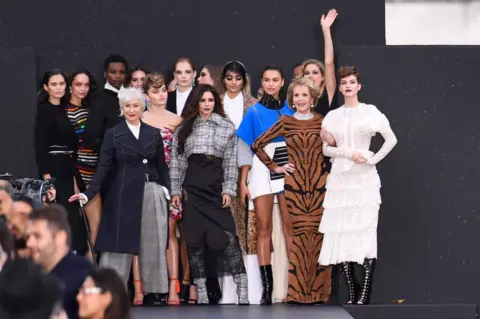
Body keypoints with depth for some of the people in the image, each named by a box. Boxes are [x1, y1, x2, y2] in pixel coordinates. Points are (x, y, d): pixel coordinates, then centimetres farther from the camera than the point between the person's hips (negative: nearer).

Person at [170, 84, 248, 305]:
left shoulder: (227, 127, 8)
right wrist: (175, 190, 2)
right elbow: (177, 161, 10)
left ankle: (242, 290, -10)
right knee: (195, 238, 1)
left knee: (226, 236, -11)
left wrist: (228, 190, -4)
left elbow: (231, 162, 4)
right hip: (192, 186, 2)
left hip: (216, 186, -2)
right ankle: (201, 291, 8)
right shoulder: (184, 128, 12)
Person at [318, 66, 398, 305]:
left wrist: (374, 159, -9)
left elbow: (391, 139, 0)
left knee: (365, 232, -9)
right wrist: (349, 153, -10)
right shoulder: (332, 116, 10)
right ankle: (351, 293, 0)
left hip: (365, 180, -3)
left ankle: (364, 294, -9)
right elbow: (326, 150, 5)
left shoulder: (370, 111, 3)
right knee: (341, 233, -3)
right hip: (340, 180, 3)